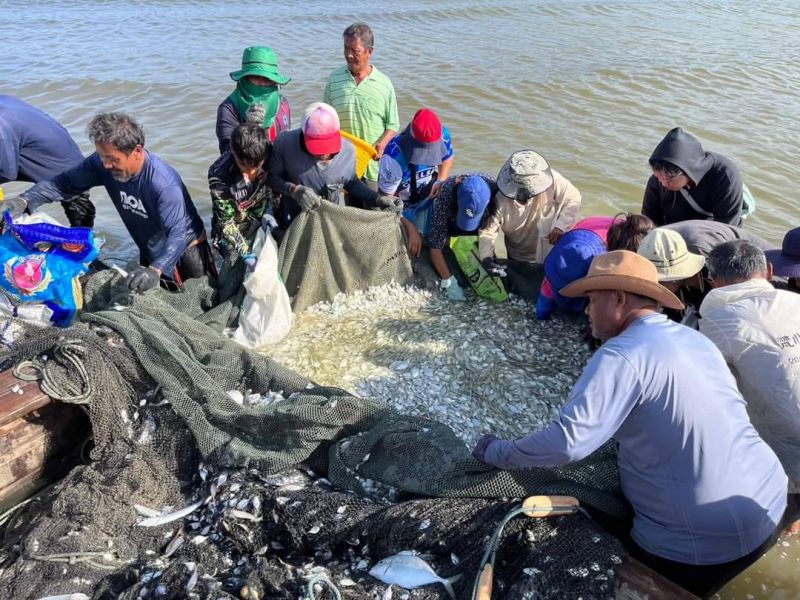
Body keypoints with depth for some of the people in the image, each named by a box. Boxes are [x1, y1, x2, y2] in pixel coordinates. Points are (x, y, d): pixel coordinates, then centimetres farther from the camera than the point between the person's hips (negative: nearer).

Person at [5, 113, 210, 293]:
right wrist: (24, 201, -25)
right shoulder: (103, 163, -17)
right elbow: (64, 182, -9)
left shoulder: (164, 184, -36)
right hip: (151, 252, 6)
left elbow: (178, 234, -42)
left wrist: (155, 270, -57)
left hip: (186, 248, -6)